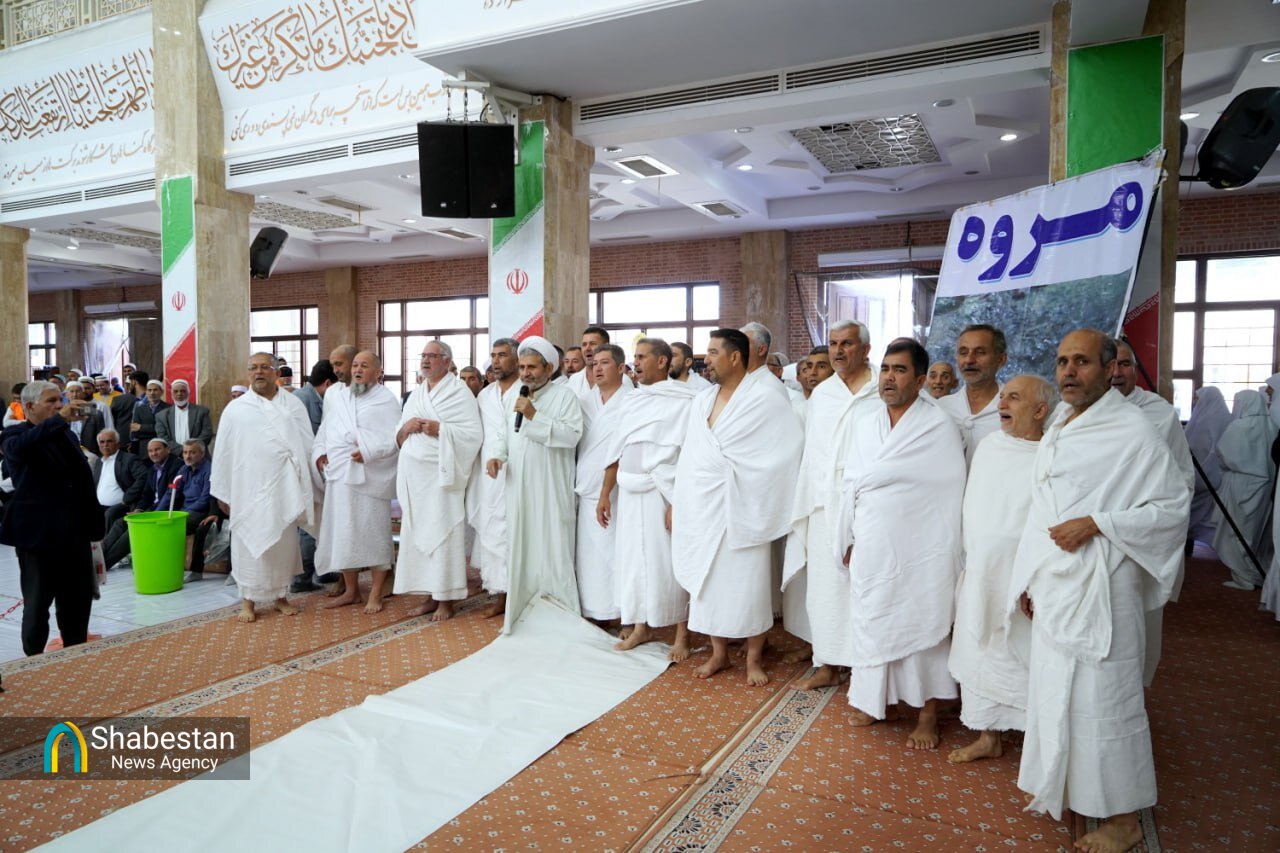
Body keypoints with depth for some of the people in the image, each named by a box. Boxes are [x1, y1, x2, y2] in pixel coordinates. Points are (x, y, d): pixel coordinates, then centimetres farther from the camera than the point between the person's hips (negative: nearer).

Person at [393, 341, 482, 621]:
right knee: (419, 533, 6)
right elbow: (400, 438, 19)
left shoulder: (459, 392, -1)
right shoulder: (416, 394, 18)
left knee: (442, 533, -6)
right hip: (415, 475, 6)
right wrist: (407, 427, -3)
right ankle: (431, 595, 14)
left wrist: (439, 428, -18)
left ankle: (446, 599, 2)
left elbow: (474, 433, -10)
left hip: (441, 475, -6)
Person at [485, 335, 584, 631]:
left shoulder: (564, 395, -4)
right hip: (518, 488, 6)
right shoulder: (514, 398, 16)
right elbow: (503, 434, 21)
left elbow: (572, 435, -16)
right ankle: (520, 611, 22)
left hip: (551, 491, -6)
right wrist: (496, 455, 1)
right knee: (520, 549, 11)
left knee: (552, 549, -3)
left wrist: (534, 416, -18)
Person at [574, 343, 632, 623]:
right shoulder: (585, 401, 14)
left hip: (621, 489, -5)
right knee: (590, 553, 7)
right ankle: (594, 609, 18)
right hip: (588, 488, 5)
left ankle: (625, 612, 8)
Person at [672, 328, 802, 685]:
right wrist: (678, 501, 11)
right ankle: (718, 652, 26)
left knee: (746, 581, 3)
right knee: (709, 579, 11)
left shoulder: (765, 398, -10)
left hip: (742, 506, -5)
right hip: (702, 505, 6)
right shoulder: (702, 399, 9)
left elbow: (792, 447, -8)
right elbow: (688, 455, 11)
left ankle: (753, 657, 20)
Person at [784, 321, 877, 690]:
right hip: (823, 504, 5)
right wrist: (806, 503, 13)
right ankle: (827, 665, 20)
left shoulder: (881, 393, -3)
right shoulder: (820, 394, 13)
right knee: (824, 584, 9)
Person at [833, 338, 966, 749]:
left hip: (922, 551, -4)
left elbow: (952, 492, -8)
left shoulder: (940, 428, -8)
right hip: (871, 547, 5)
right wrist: (848, 540, 10)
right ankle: (876, 699, 31)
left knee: (923, 627, 6)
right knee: (870, 623, 13)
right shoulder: (863, 422, 7)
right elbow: (850, 485, 9)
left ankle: (927, 715, 22)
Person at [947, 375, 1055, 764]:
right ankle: (988, 737, 32)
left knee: (1025, 661, 6)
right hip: (979, 578, 6)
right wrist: (967, 562, 13)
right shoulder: (987, 445, 6)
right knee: (979, 656, 15)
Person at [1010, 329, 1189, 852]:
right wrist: (1029, 580, 15)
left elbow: (1173, 507, -11)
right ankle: (1062, 788, 35)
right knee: (1053, 690, 16)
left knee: (1102, 701, 3)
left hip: (1099, 591, -7)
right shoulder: (1056, 431, 11)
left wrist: (1095, 524, -19)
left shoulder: (1132, 433, -12)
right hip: (1052, 588, 7)